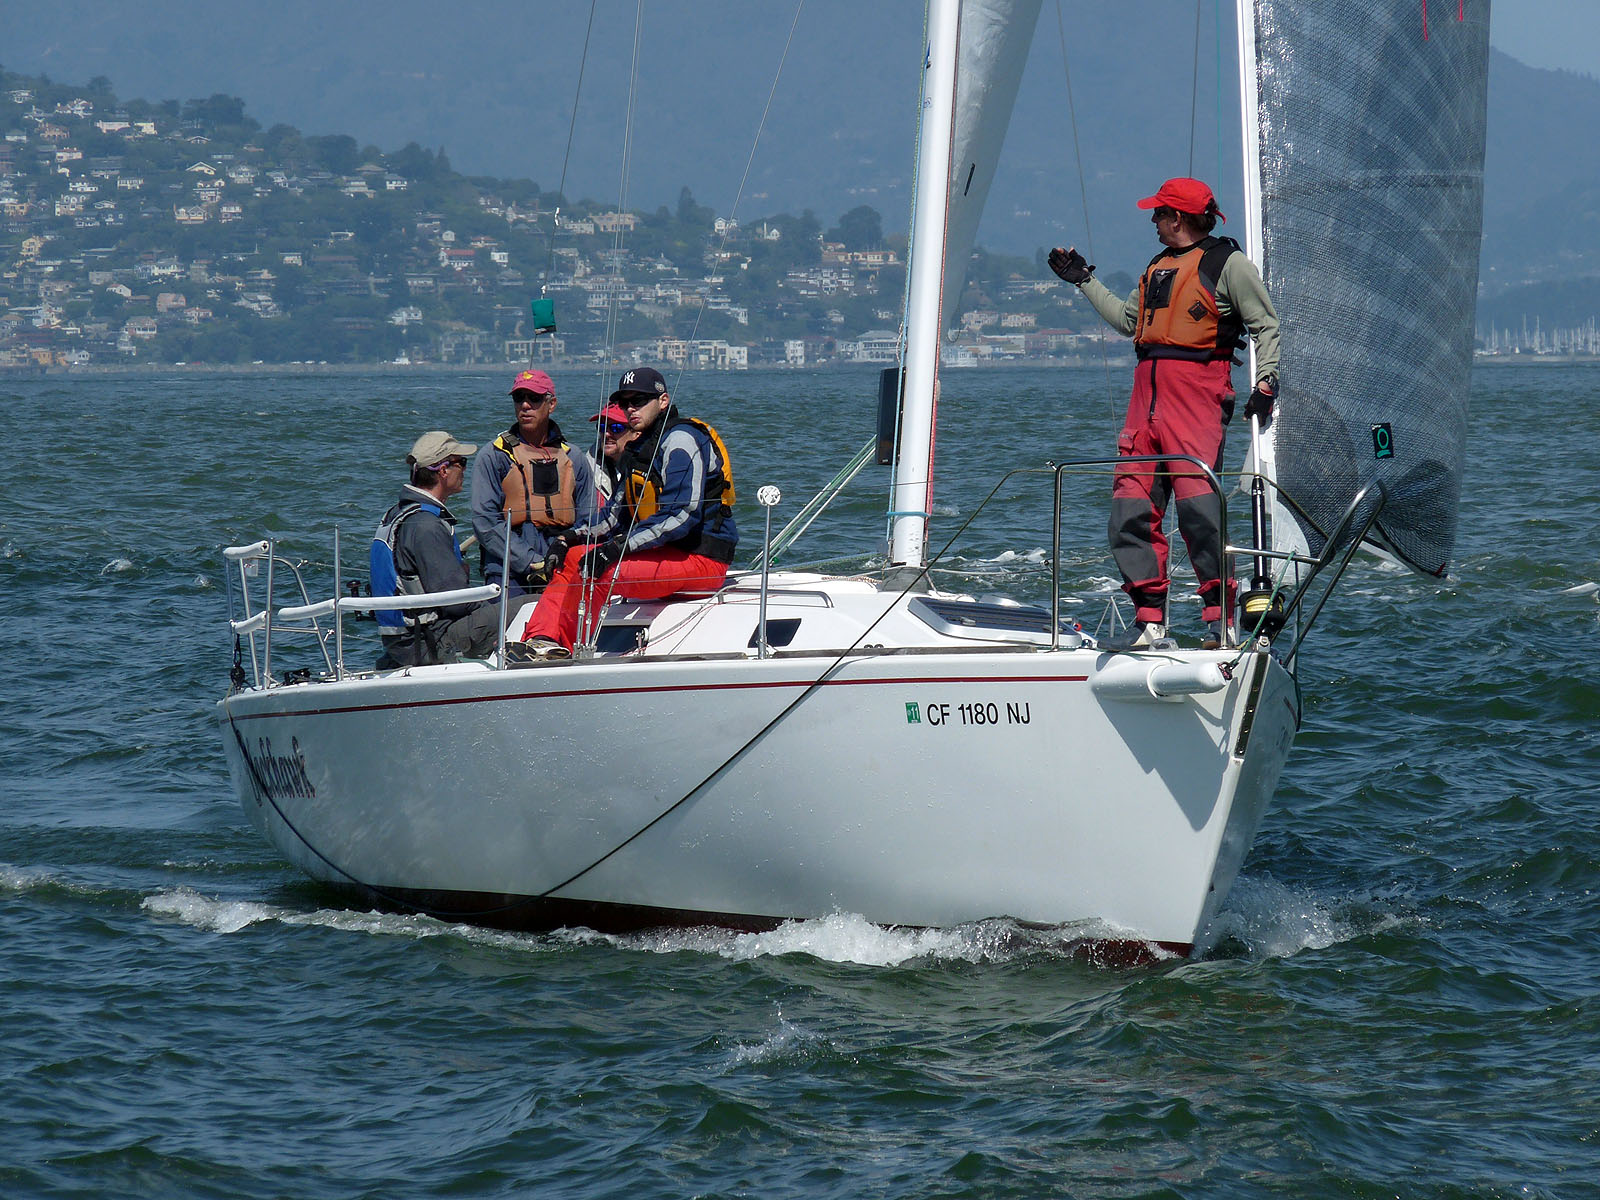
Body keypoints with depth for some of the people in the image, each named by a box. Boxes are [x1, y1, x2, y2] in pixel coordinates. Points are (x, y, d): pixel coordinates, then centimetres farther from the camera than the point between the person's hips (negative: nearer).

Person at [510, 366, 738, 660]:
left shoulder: (681, 440, -13)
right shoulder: (641, 447, 18)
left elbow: (681, 515, -23)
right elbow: (618, 512, 20)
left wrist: (620, 546, -26)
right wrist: (576, 536, 3)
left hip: (700, 558, -10)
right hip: (664, 553, 10)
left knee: (594, 571, -25)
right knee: (573, 557, 6)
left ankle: (564, 651, -15)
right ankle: (542, 640, -8)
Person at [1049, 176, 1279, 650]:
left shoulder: (1227, 264, 1)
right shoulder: (1159, 267, 25)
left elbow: (1266, 325, -2)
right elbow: (1128, 319, 34)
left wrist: (1265, 382, -14)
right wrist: (1085, 281, 35)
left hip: (1197, 391, -8)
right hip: (1148, 391, 8)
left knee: (1198, 505, -17)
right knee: (1131, 508, 0)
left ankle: (1220, 619, -12)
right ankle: (1149, 618, 3)